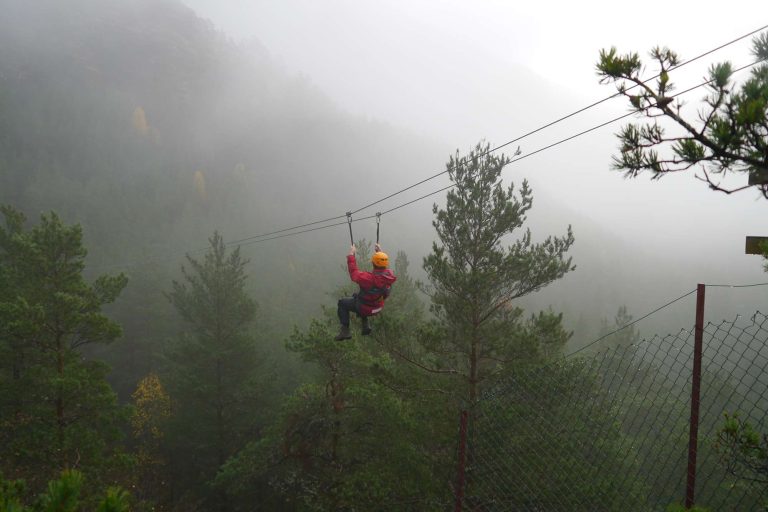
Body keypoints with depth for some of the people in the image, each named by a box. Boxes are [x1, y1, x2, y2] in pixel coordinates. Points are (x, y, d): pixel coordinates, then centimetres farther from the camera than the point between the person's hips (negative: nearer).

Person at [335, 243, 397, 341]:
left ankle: (345, 331, 14)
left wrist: (351, 255, -14)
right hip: (378, 307, 6)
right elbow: (383, 268, 5)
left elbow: (354, 274, -23)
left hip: (365, 308, -6)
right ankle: (365, 324, 27)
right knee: (357, 295, 33)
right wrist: (380, 252, 12)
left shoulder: (370, 278, -39)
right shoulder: (389, 275, -21)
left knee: (342, 303, 17)